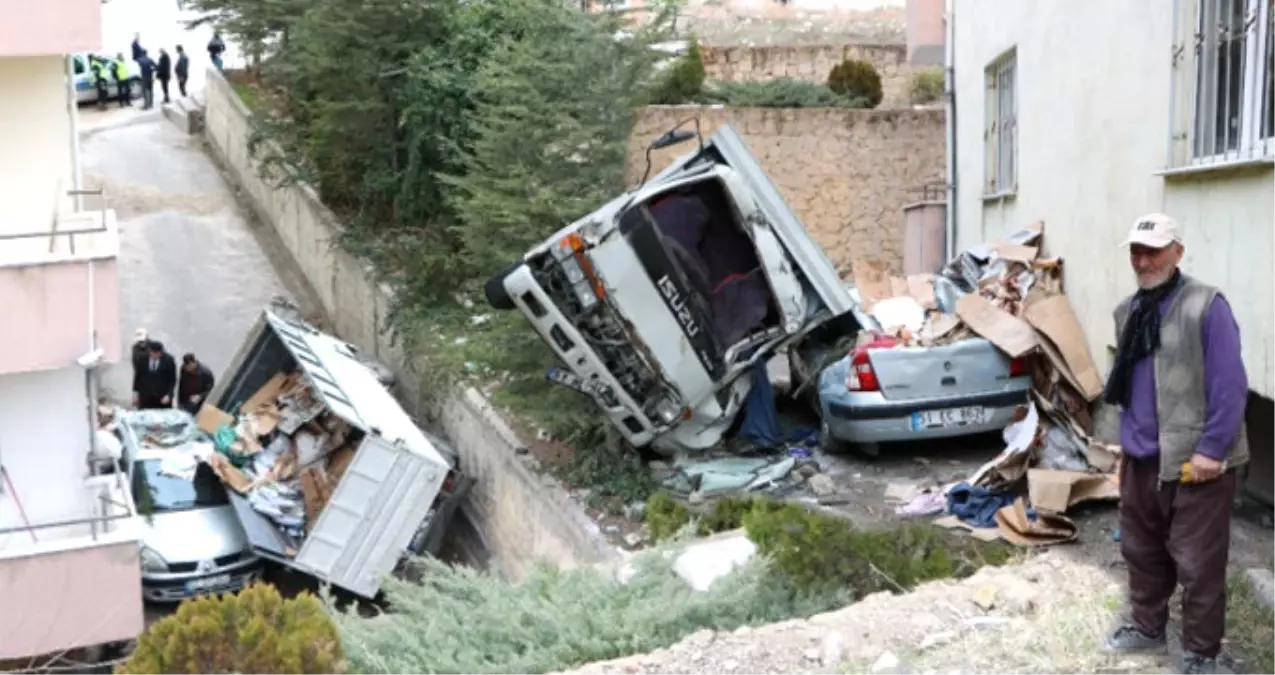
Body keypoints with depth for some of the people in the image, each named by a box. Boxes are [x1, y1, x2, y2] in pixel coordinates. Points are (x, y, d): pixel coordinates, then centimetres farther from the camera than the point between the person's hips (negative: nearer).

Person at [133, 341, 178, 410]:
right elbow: (138, 376, 8)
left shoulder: (168, 360, -8)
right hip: (145, 397, 2)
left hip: (163, 398, -2)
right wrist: (136, 393, 7)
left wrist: (168, 395, -13)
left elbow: (172, 379, -4)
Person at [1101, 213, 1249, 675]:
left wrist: (1211, 450, -19)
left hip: (1196, 462, -7)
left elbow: (1230, 385, -18)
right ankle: (1147, 626, 39)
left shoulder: (1206, 306, -15)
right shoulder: (1127, 311, 8)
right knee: (1140, 551, 20)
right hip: (1141, 459, 7)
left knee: (1198, 564, 3)